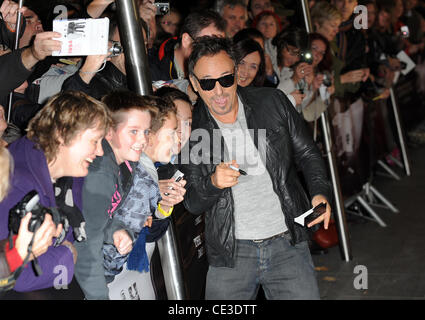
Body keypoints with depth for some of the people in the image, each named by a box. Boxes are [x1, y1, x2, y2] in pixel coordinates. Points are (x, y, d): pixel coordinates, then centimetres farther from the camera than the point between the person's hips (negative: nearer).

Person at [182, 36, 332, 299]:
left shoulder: (273, 102, 0)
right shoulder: (191, 130, -3)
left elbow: (307, 153, 10)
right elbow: (192, 203, 0)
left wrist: (321, 193, -7)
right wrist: (213, 182, -21)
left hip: (287, 244, 1)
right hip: (230, 254, 0)